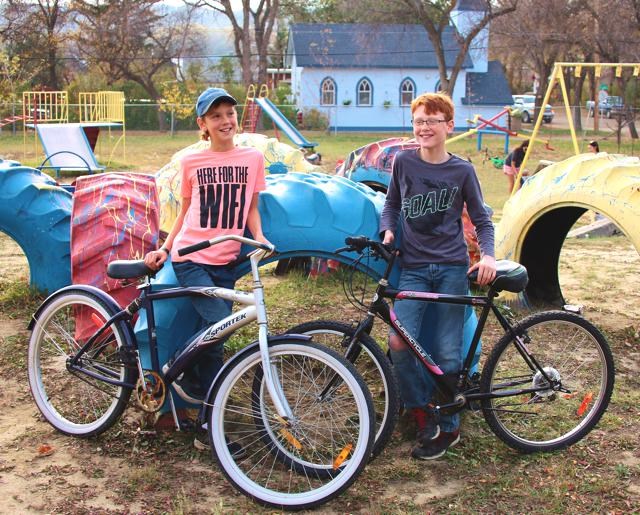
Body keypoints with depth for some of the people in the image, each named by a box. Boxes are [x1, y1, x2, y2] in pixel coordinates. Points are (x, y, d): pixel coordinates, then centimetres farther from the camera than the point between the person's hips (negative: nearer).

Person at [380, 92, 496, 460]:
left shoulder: (462, 170, 0)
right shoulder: (403, 162, 3)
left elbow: (482, 220, 7)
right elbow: (392, 204, 16)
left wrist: (488, 255, -10)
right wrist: (388, 230, -4)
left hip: (452, 268, -1)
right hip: (414, 267, 1)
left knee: (448, 354, -1)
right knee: (399, 341, -19)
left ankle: (447, 428, 18)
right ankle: (422, 411, 4)